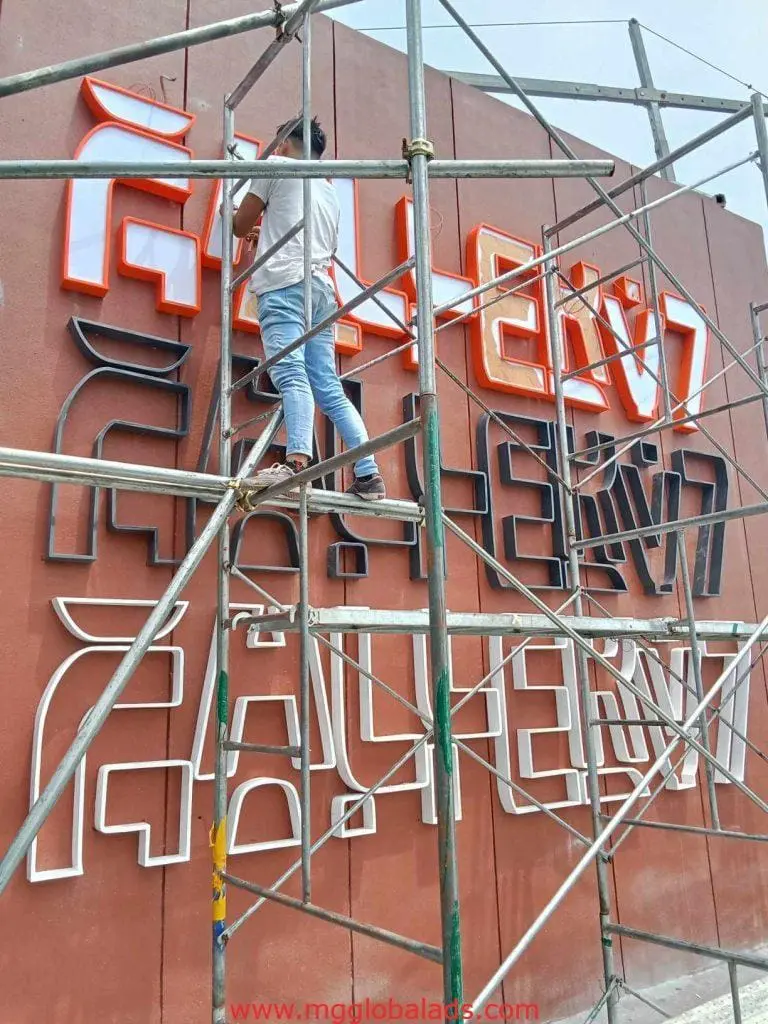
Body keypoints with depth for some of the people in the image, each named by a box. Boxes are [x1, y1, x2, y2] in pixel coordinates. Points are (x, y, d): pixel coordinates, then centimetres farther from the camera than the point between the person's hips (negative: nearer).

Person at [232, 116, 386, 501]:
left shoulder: (276, 166, 12)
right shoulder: (330, 193, 31)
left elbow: (240, 225, 14)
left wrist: (252, 229, 39)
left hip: (284, 284, -6)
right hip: (321, 289, 6)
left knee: (291, 375, -22)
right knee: (329, 388, 2)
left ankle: (296, 462, -40)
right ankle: (368, 474, -5)